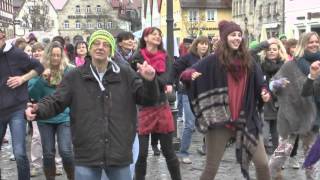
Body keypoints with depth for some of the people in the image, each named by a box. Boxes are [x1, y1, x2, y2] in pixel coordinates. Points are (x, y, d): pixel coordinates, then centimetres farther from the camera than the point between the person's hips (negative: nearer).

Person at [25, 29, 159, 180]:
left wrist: (150, 81, -19)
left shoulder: (125, 74, 3)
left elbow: (147, 98, 2)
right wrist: (38, 109, -20)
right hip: (86, 156, -1)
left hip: (119, 155, 1)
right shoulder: (75, 77, 2)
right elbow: (56, 102, 1)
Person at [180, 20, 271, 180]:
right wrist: (191, 74, -30)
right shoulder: (214, 61, -5)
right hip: (219, 121, -3)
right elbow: (185, 74, -7)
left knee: (262, 164, 2)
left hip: (246, 119, 3)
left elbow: (259, 84, 11)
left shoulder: (248, 61, 5)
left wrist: (264, 92, -10)